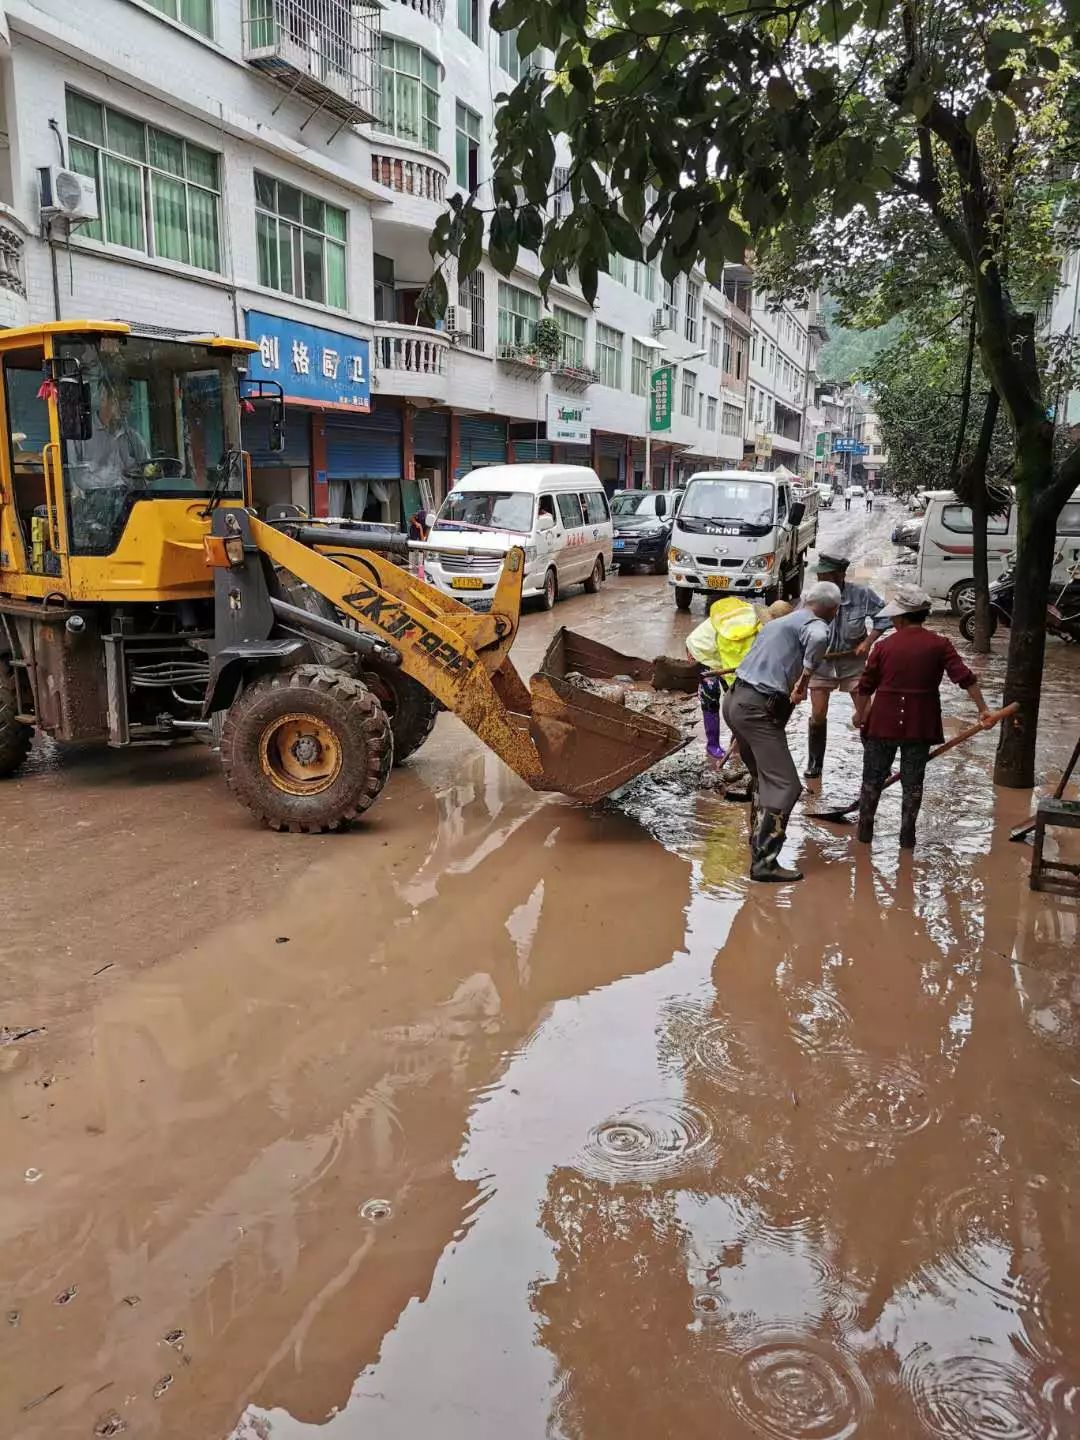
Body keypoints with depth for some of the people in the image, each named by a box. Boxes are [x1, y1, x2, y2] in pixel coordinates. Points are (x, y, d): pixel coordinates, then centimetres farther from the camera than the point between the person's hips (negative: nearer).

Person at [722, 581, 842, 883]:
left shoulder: (781, 621, 24)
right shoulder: (815, 624, -5)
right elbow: (818, 639, -31)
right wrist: (805, 678, -23)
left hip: (736, 699, 10)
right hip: (758, 708, -10)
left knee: (763, 777, 24)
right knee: (784, 785, -8)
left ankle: (758, 841, 36)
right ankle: (764, 861, -12)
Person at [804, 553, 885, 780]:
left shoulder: (862, 594, -19)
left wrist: (868, 641, -13)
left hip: (853, 660, 0)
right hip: (821, 661, 0)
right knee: (818, 715, 1)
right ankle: (814, 763, 18)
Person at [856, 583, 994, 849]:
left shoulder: (884, 646, -4)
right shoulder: (939, 645, -4)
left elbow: (866, 686, 2)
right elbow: (965, 678, -11)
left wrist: (862, 713, 17)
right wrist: (983, 709, -6)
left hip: (883, 723, 0)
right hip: (920, 726, 0)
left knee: (872, 780, 13)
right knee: (912, 782, 11)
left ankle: (864, 832, 20)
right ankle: (907, 837, 15)